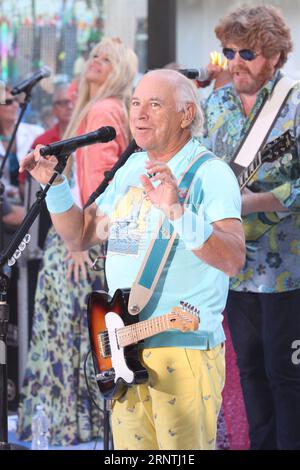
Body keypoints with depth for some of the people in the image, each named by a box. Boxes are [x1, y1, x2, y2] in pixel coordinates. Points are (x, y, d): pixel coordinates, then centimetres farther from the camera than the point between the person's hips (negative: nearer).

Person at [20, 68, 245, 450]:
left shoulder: (210, 173, -11)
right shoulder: (131, 169, 14)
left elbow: (234, 260, -24)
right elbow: (79, 237, 20)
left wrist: (177, 212, -37)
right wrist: (55, 185, 6)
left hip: (185, 350, -8)